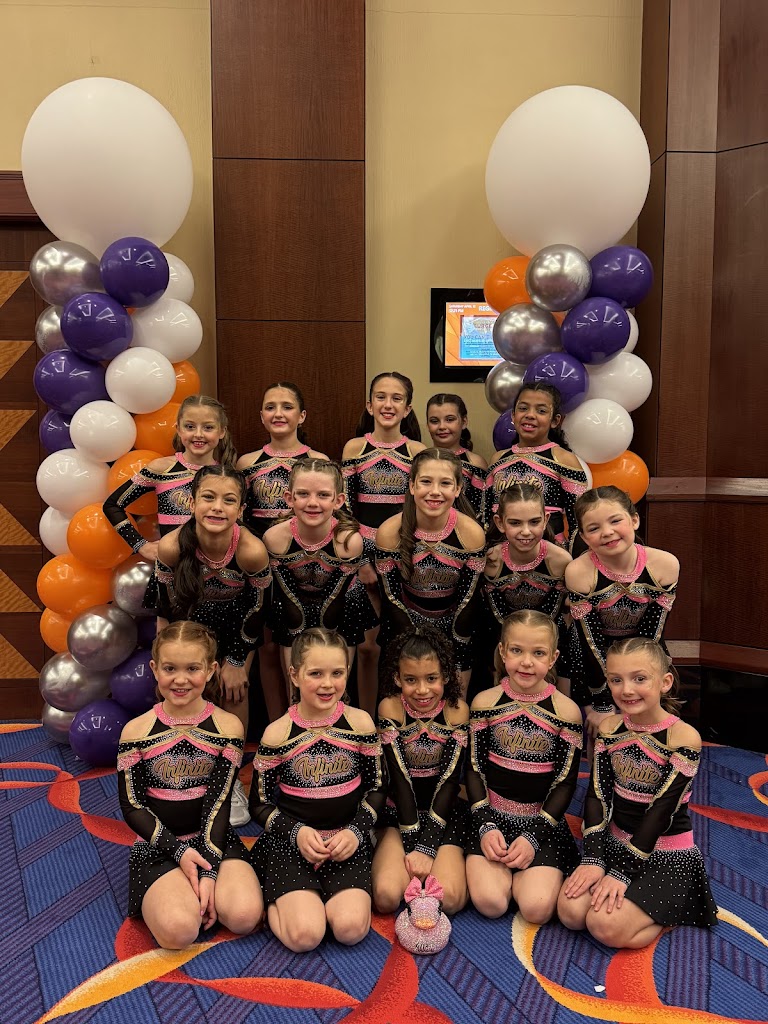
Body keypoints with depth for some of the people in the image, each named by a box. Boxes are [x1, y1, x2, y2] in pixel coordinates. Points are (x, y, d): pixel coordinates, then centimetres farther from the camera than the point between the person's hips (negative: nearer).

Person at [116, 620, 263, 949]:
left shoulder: (227, 726, -5)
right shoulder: (136, 731, -5)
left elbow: (219, 802, -8)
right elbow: (132, 806, -4)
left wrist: (209, 870, -17)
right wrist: (178, 851, -15)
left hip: (213, 839, 1)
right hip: (157, 845, -1)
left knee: (245, 916, -24)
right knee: (178, 929, -27)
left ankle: (191, 890, 4)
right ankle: (172, 891, 4)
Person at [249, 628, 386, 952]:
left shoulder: (360, 723, -4)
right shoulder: (277, 734, -8)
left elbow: (377, 787, 6)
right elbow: (259, 804, 1)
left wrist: (356, 831, -10)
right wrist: (296, 833, -15)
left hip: (347, 841, 2)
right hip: (291, 843, -1)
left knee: (351, 929, -20)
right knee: (304, 936, -20)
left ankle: (316, 897, 11)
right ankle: (276, 898, 12)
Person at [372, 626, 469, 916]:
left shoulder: (457, 710, -11)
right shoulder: (390, 708, -13)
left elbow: (449, 781, -11)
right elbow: (399, 778, -14)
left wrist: (426, 847, -17)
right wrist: (412, 844, -17)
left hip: (443, 812, 0)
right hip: (399, 811, 0)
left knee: (449, 899, -23)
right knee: (387, 896, -22)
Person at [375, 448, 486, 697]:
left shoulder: (472, 533, -19)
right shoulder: (389, 532, -19)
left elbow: (466, 601, -12)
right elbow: (392, 598, -10)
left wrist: (457, 666, -9)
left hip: (455, 630, 0)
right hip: (405, 627, 0)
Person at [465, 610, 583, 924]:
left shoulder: (566, 711, -6)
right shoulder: (485, 703, -3)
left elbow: (565, 782, -4)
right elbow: (474, 769, 2)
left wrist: (534, 836, -12)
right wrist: (485, 825, -10)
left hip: (543, 821, 0)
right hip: (492, 817, 0)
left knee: (537, 908, -18)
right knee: (489, 903, -18)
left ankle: (519, 873, 12)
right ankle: (500, 870, 12)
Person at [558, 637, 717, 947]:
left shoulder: (684, 737, -18)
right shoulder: (609, 728, -2)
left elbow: (661, 811, -19)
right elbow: (598, 794, -4)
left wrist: (621, 873, -19)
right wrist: (593, 858, -14)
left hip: (667, 855, -4)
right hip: (616, 843, 5)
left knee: (607, 927, -20)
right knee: (570, 911, -15)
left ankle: (673, 909, 6)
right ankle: (647, 903, 8)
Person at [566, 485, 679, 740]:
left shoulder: (665, 564, -25)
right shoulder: (579, 572, -31)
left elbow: (652, 633, -17)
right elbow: (591, 641, -23)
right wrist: (602, 705, -17)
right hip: (594, 656, -2)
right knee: (598, 731, 3)